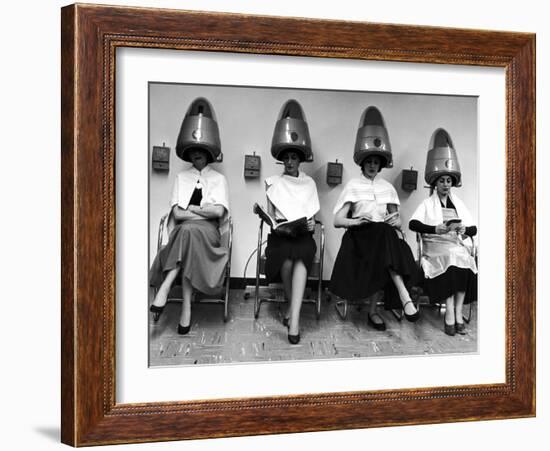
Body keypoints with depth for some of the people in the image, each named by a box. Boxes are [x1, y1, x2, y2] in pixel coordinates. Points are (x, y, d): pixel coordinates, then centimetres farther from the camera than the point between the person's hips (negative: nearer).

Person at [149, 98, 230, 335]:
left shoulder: (218, 178, 13)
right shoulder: (181, 177, 18)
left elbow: (219, 211, -4)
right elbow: (177, 213, 3)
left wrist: (191, 209, 0)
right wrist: (204, 212, -4)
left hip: (208, 233, -1)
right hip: (183, 230, 1)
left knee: (189, 230, -36)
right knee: (187, 230, -36)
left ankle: (165, 288, -39)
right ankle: (186, 305, -41)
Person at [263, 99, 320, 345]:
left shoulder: (309, 183, 18)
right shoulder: (273, 182, 16)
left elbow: (312, 217, 12)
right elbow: (270, 216, 9)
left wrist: (311, 225, -9)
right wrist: (273, 222, -12)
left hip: (303, 235, 0)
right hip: (280, 235, 0)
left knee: (300, 255, -35)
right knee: (288, 259, -33)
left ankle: (293, 316, -40)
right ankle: (294, 311, -12)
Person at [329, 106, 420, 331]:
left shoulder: (387, 187, 19)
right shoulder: (353, 185, 9)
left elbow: (398, 221, 18)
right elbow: (337, 220, 1)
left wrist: (395, 221, -8)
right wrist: (356, 221, -19)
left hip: (385, 235, 3)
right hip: (360, 236, -3)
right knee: (384, 234, -36)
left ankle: (373, 311, -32)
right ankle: (404, 296, -43)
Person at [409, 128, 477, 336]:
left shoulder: (459, 204, 20)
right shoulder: (427, 204, 9)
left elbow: (473, 229, 14)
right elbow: (413, 224, -8)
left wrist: (464, 229, -10)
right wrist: (436, 229, -19)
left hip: (457, 245, 3)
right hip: (435, 246, -3)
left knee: (465, 262, -30)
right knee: (451, 258, -33)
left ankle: (457, 314, -25)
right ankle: (451, 315, -30)